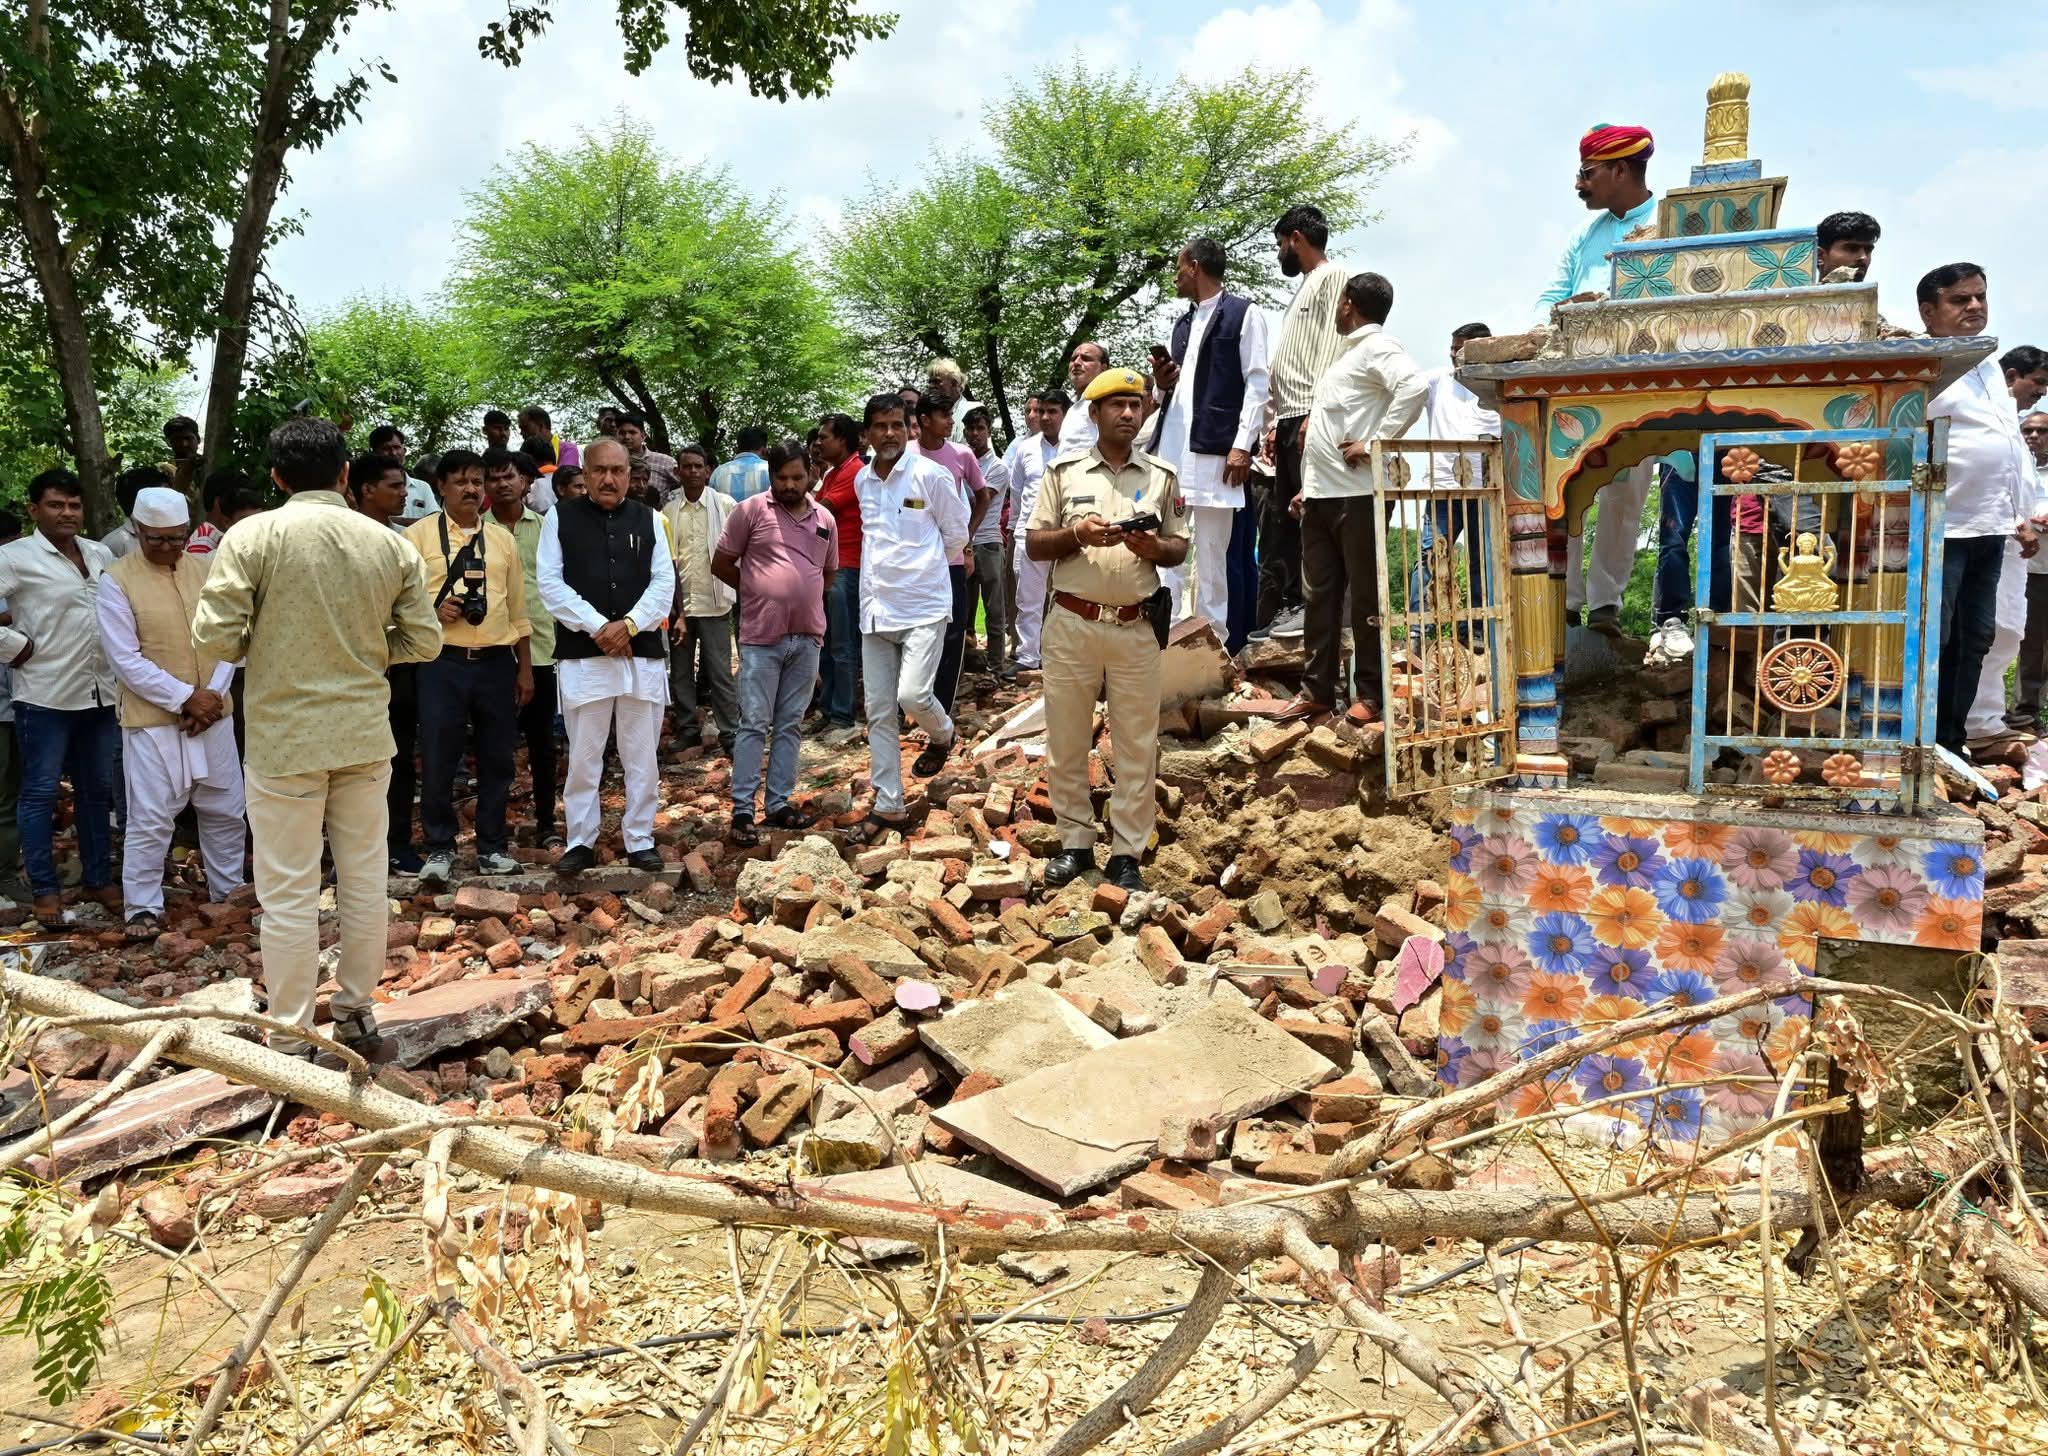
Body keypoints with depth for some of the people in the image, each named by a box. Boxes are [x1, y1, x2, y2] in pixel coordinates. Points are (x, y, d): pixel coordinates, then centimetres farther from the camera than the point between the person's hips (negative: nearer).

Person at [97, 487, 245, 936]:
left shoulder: (208, 570, 4)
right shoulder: (116, 580, -8)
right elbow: (125, 659, -11)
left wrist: (212, 694, -9)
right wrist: (184, 698, -16)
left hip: (213, 714, 4)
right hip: (152, 719, -4)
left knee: (225, 810, 13)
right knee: (150, 818, 0)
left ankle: (227, 892, 28)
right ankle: (144, 908, 13)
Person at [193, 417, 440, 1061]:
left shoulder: (253, 537, -10)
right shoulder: (391, 544, -1)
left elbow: (215, 636, -13)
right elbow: (423, 641, 2)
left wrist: (267, 646, 8)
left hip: (283, 738, -3)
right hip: (365, 735, 3)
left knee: (289, 894, 5)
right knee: (365, 880, 15)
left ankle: (290, 1041, 14)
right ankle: (356, 1013, 28)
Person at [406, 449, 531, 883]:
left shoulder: (502, 538, 13)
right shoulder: (418, 534, 3)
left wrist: (525, 668, 12)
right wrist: (434, 610, -18)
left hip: (497, 662, 3)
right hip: (443, 663, -3)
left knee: (496, 758, 8)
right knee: (438, 760, -1)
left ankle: (491, 847, 20)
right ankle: (439, 848, 13)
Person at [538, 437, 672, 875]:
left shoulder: (649, 520, 8)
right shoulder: (560, 518, 3)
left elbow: (664, 582, 3)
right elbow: (550, 582, -3)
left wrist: (628, 624, -11)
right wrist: (597, 628, -12)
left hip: (642, 652, 2)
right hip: (582, 654, -2)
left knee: (642, 754, 7)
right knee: (583, 755, 4)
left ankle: (640, 840, 17)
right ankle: (581, 842, 16)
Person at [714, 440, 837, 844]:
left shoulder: (824, 519, 9)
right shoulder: (750, 511, -4)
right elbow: (721, 565, 1)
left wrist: (801, 600, 12)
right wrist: (759, 592, 7)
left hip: (807, 637, 4)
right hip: (761, 637, -4)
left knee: (790, 724, 10)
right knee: (755, 724, -3)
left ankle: (779, 804, 17)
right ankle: (742, 810, 1)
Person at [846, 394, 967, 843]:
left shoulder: (931, 475, -7)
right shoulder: (863, 481, 8)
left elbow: (957, 534, 3)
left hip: (923, 606, -5)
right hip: (876, 608, 5)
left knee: (913, 695, -19)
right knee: (879, 712, 5)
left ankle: (942, 734, 17)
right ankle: (887, 805, 14)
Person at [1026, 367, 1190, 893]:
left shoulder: (1162, 476, 9)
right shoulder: (1063, 471, 5)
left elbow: (1180, 548, 10)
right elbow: (1034, 545, 4)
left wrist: (1154, 548, -12)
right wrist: (1077, 535, -14)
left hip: (1136, 628, 1)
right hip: (1072, 623, 0)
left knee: (1137, 746, 2)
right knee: (1066, 740, 5)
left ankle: (1126, 855, 11)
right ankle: (1076, 843, 19)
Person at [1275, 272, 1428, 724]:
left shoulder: (1377, 347, -7)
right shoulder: (1349, 351, 23)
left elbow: (1415, 387, -26)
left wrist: (1375, 443, -21)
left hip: (1357, 495, -10)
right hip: (1320, 495, 10)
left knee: (1365, 597, -2)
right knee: (1320, 594, 10)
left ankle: (1370, 695, 4)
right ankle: (1317, 689, 16)